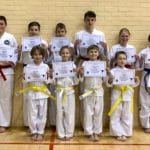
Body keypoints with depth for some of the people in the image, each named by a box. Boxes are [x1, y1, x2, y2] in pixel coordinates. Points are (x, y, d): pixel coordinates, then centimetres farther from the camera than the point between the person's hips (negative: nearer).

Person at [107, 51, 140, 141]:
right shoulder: (113, 71, -3)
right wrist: (110, 81, -27)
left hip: (127, 95, 3)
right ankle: (118, 133, 16)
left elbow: (133, 84, 9)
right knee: (116, 115, 3)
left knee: (127, 115, 8)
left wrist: (137, 81, -11)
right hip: (116, 94, -3)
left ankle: (125, 133, 20)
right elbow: (109, 84, -7)